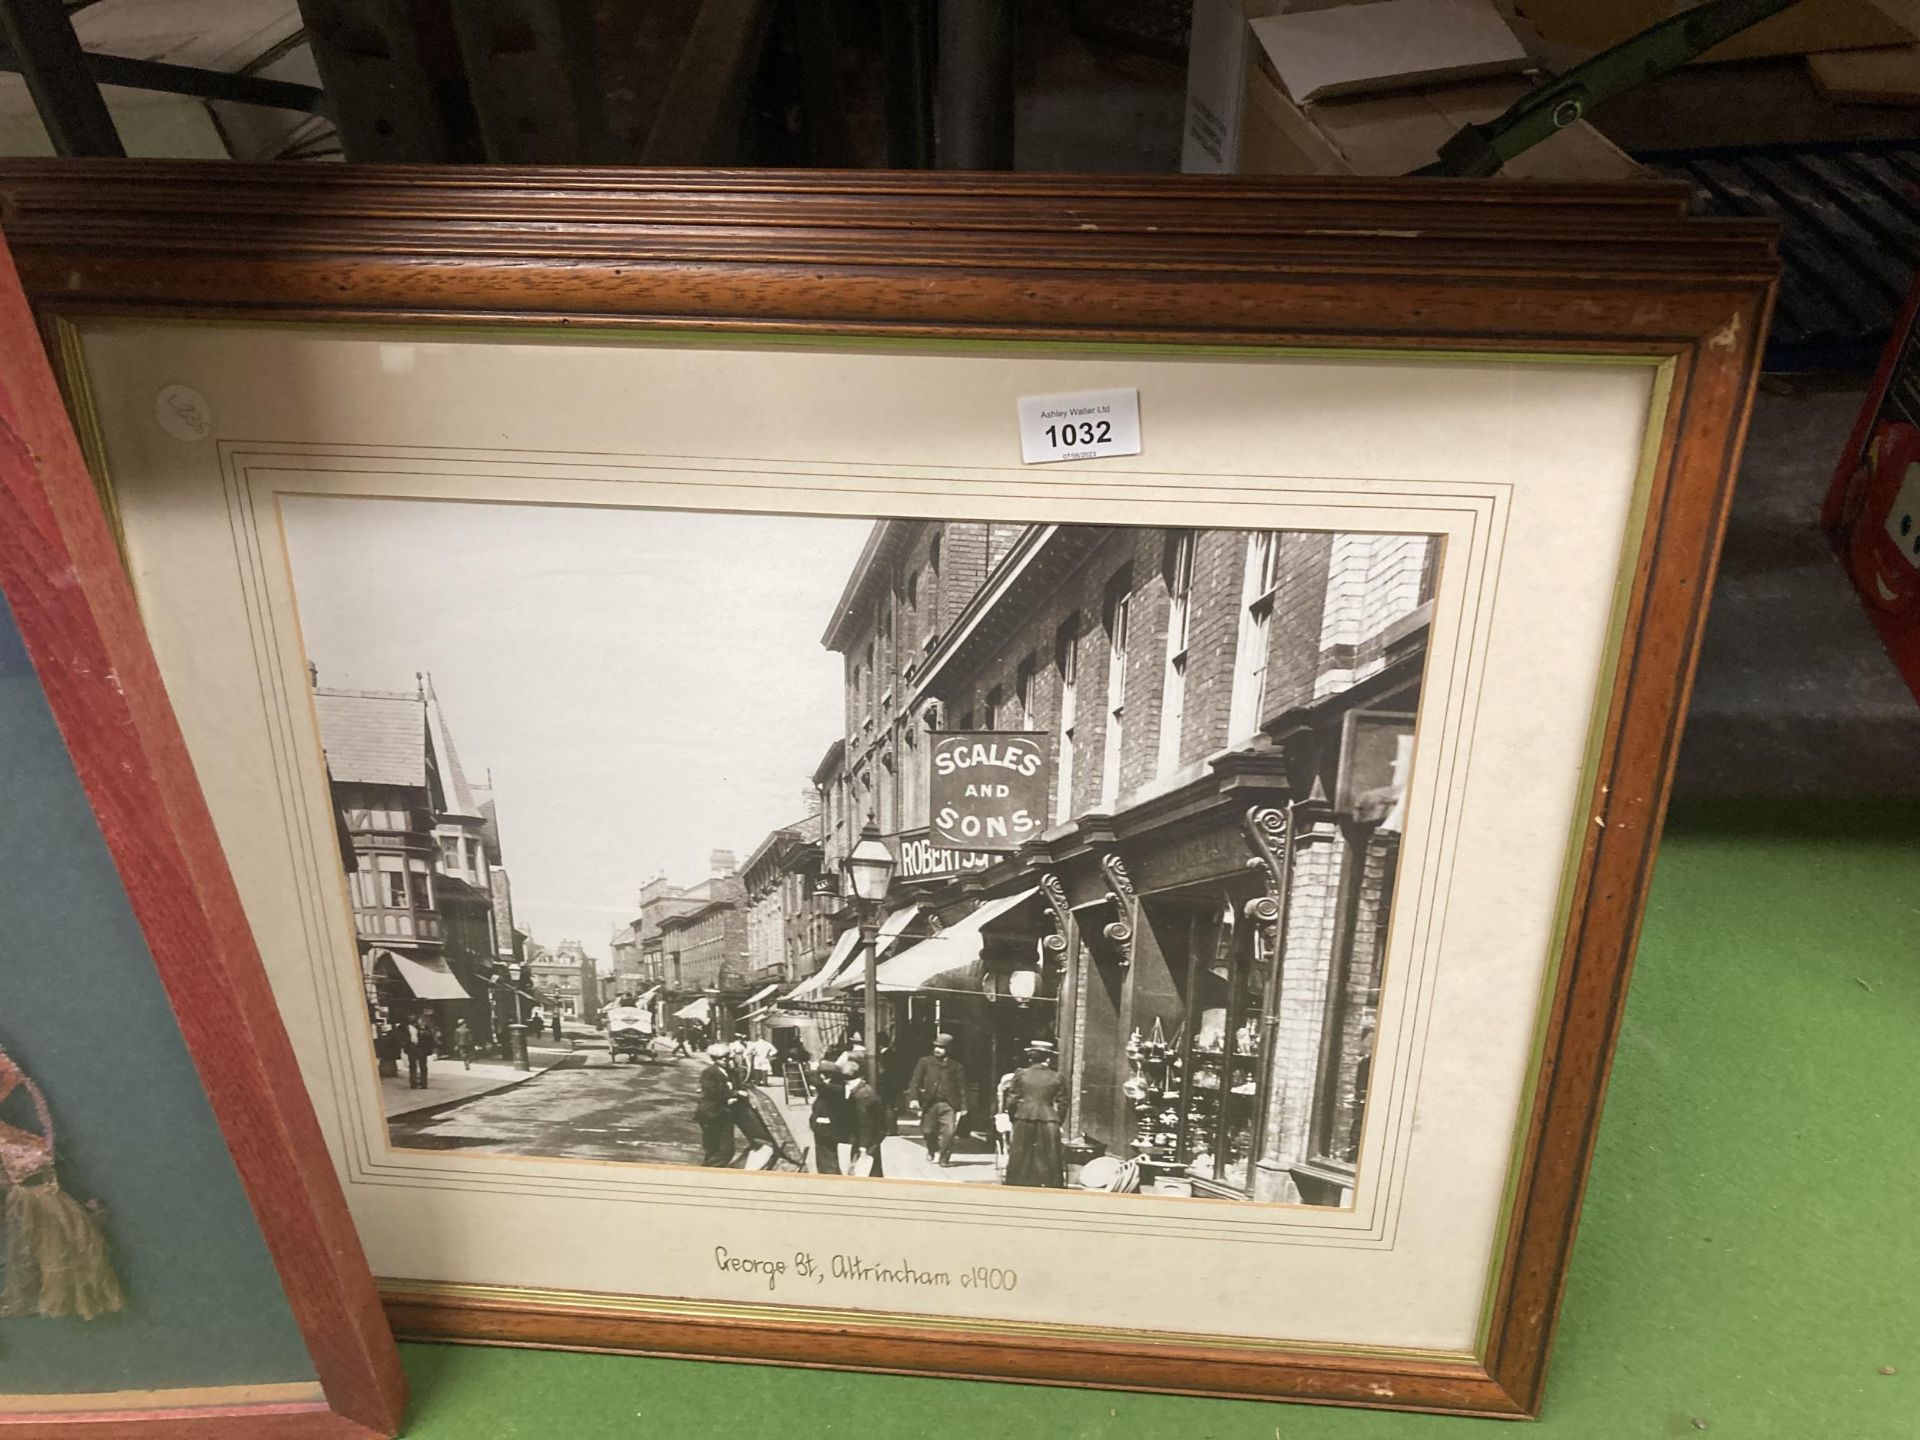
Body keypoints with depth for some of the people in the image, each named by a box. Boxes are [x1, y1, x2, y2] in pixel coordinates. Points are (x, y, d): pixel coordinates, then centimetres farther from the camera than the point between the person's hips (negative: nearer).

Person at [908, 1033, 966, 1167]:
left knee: (949, 1131, -12)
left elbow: (962, 1087, 5)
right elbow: (915, 1081, 0)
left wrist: (963, 1106, 0)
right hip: (929, 1103, 1)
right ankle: (932, 1150, 39)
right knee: (927, 1131, 10)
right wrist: (914, 1098, -11)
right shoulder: (925, 1062, 4)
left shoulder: (955, 1066, 4)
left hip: (948, 1104, -1)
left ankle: (944, 1157, 6)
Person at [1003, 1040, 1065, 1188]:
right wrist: (1057, 1124, 14)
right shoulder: (1056, 1077, 2)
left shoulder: (1021, 1074, 2)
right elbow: (1061, 1105, 2)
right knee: (1049, 1163, 5)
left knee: (1021, 1162, 9)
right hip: (1049, 1122, -1)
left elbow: (1011, 1102, 2)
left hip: (1024, 1121, 1)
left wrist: (1014, 1119, 16)